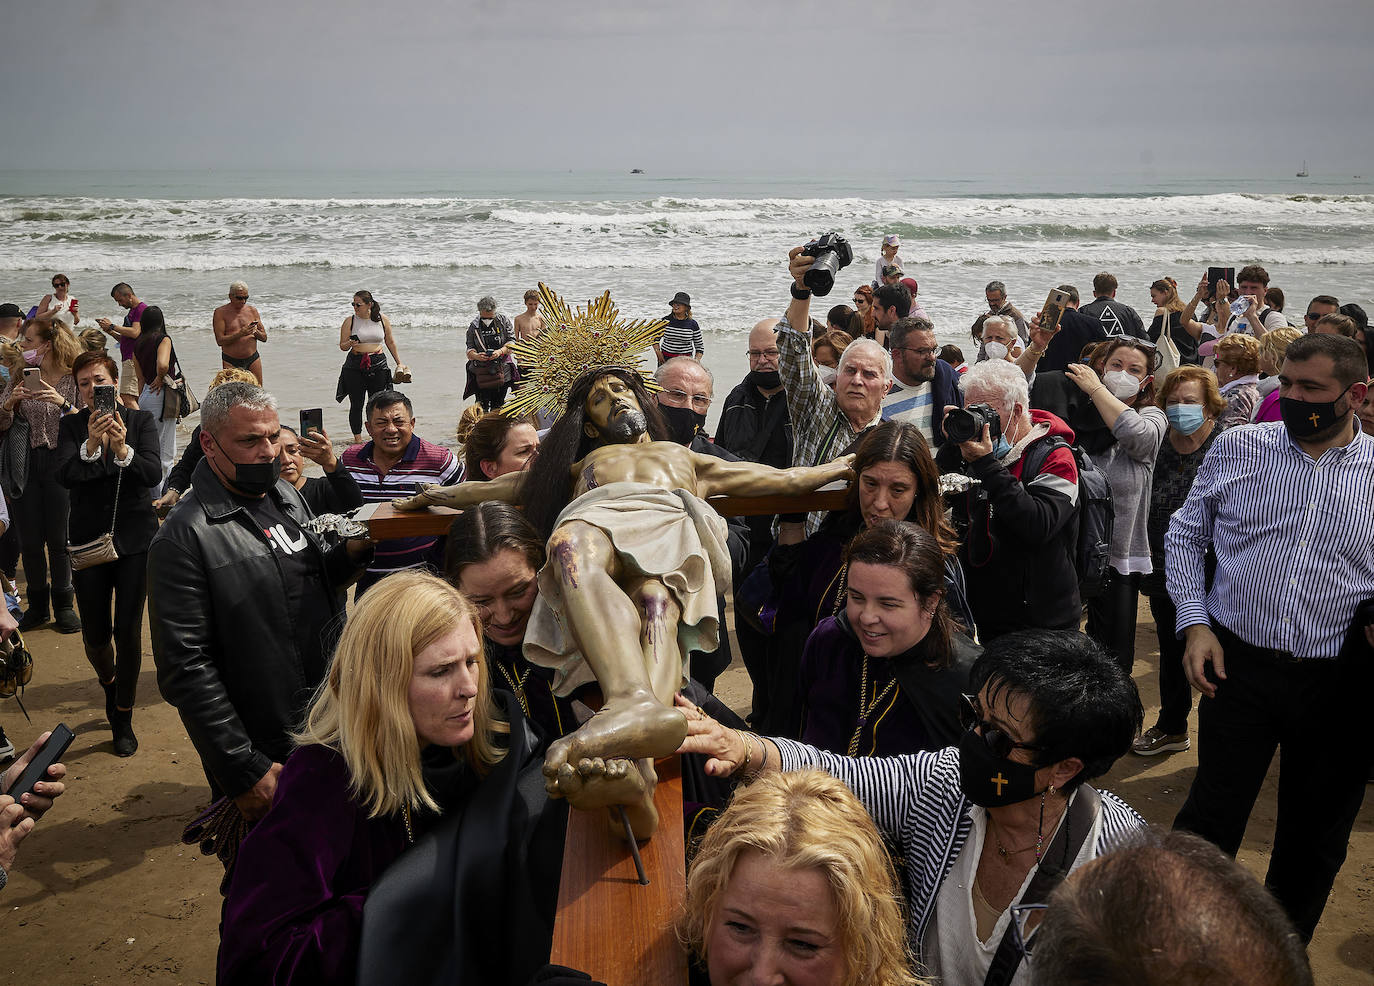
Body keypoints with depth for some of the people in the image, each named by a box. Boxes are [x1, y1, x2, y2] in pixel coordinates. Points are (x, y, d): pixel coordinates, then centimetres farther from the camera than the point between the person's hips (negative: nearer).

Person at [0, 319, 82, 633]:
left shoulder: (74, 380, -2)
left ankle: (63, 605, 17)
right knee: (29, 540, 7)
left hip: (61, 465, -3)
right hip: (26, 466, 3)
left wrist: (63, 404, -23)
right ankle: (37, 605, 21)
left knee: (59, 538, 2)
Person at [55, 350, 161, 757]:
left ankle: (124, 718, 17)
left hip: (133, 539, -1)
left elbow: (153, 474, -15)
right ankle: (109, 684, 40)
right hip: (88, 538, 1)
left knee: (128, 632, 0)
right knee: (95, 635, 6)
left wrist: (123, 449, -32)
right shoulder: (71, 426, 0)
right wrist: (91, 444, -32)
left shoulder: (140, 421, -2)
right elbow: (64, 475, -15)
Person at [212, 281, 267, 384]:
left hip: (253, 360, 3)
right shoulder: (220, 312, -3)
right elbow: (220, 341, -11)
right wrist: (240, 334, -24)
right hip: (230, 362, -3)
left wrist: (255, 332, -12)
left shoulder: (252, 310, 8)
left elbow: (264, 337, 10)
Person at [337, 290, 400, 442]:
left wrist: (399, 363, 18)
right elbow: (342, 346, 3)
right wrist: (349, 344, -20)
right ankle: (357, 438, 8)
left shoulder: (382, 320, 4)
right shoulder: (350, 321, 1)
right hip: (354, 366, 0)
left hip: (378, 364, 1)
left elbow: (390, 342, 16)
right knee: (356, 404, 0)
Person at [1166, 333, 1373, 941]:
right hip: (1238, 665, -1)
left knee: (1315, 839, 16)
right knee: (1212, 819, 5)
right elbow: (1185, 536, 8)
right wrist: (1194, 622, -3)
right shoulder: (1237, 447, 0)